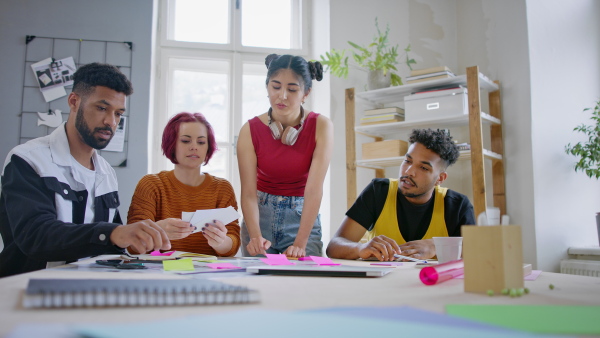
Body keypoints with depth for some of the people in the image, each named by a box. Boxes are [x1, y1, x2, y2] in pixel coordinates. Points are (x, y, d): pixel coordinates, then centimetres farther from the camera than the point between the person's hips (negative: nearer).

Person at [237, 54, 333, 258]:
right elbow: (249, 192, -17)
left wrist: (300, 244, -30)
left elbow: (314, 188, -21)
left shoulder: (321, 126, -13)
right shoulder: (250, 130, -11)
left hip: (303, 216, 0)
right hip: (261, 214, 1)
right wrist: (256, 237, -34)